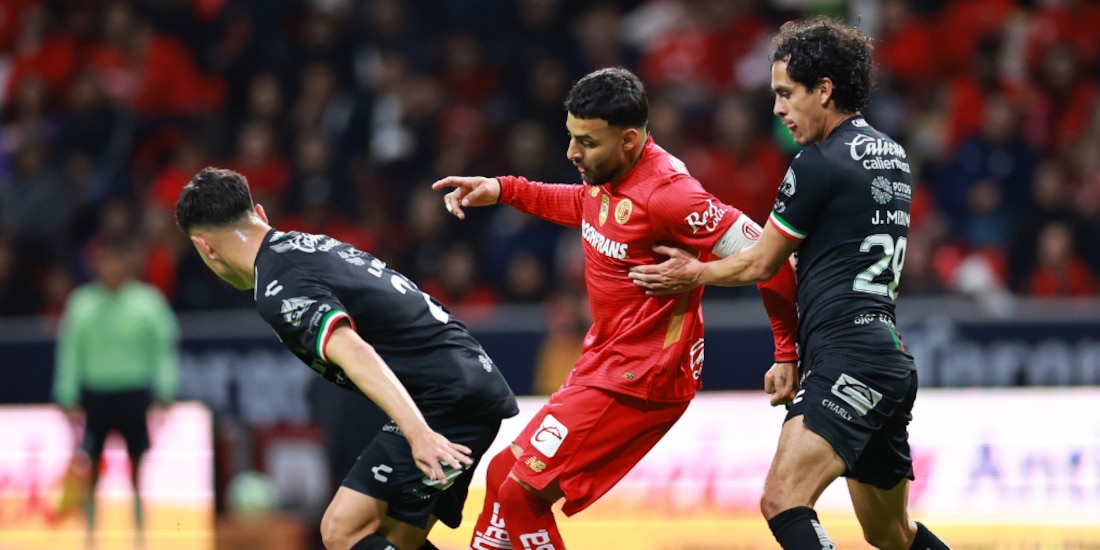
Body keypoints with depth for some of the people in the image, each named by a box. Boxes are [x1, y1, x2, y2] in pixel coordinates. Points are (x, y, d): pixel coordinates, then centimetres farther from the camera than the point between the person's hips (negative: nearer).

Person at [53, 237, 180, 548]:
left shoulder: (148, 301, -2)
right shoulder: (82, 303, 2)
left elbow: (164, 349, 0)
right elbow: (70, 351, 6)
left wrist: (164, 394, -7)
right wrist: (68, 398, 2)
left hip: (135, 394, -1)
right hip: (94, 392, 1)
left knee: (141, 467, 1)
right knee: (89, 470, 2)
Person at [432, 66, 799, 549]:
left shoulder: (667, 193, -25)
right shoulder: (606, 173, 1)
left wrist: (788, 353, -17)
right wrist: (502, 191, 18)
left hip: (637, 382, -9)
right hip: (602, 363, 9)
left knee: (522, 493, -12)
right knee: (505, 471, 16)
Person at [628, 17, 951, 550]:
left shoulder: (819, 164, -9)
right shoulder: (891, 157, 18)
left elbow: (761, 263, 1)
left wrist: (694, 274, 20)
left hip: (849, 360, -10)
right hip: (891, 361, 10)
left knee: (783, 500, -24)